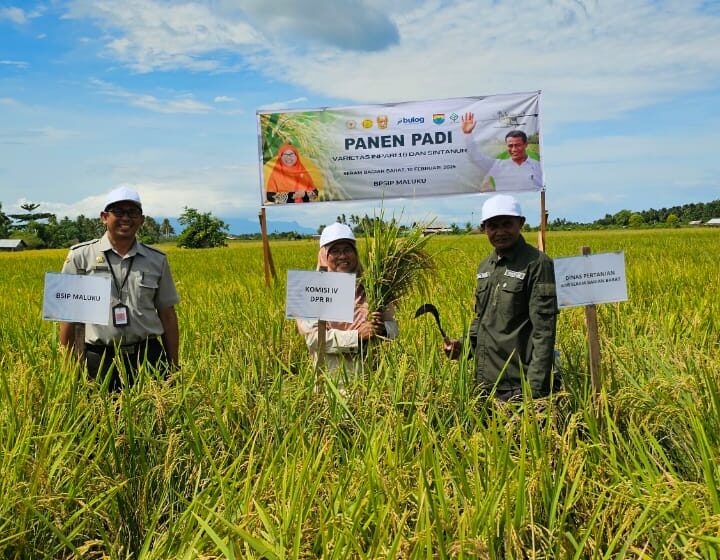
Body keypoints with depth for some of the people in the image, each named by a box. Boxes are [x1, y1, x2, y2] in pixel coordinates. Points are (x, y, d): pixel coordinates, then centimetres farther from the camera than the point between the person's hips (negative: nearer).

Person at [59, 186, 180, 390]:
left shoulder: (157, 260, 8)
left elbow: (168, 315, 11)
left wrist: (174, 367, 10)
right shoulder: (81, 256, 2)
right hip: (100, 360, -1)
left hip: (148, 357, 1)